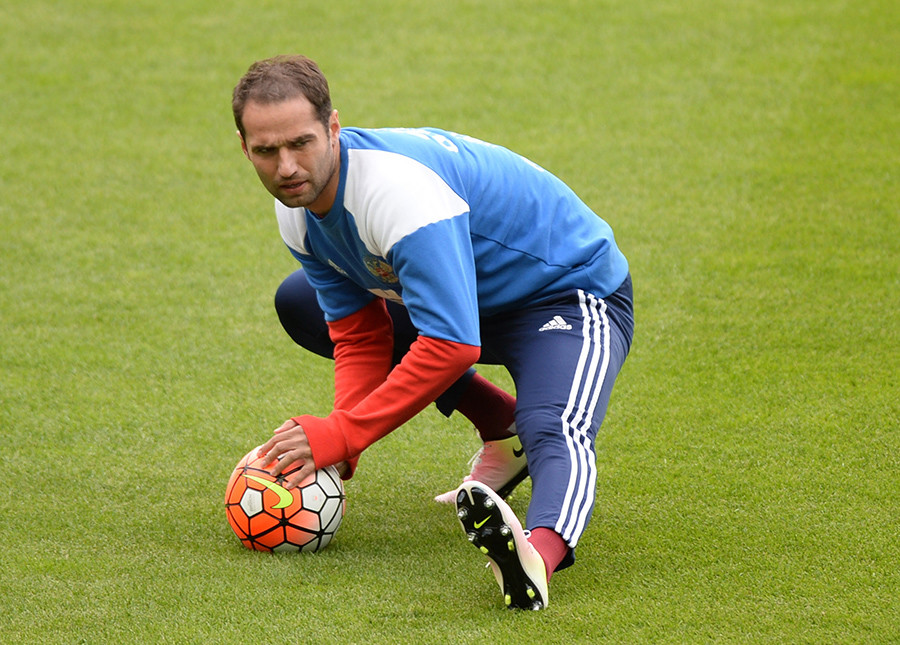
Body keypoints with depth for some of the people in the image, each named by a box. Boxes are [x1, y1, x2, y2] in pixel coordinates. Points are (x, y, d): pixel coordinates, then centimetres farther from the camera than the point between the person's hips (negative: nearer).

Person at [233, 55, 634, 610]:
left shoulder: (399, 190, -35)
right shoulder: (298, 209, -8)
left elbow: (452, 345, -39)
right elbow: (359, 338, -5)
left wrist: (340, 435, -35)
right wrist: (335, 452, -22)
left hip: (572, 293, -10)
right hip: (473, 295, 10)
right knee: (301, 303, 13)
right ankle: (503, 429, 7)